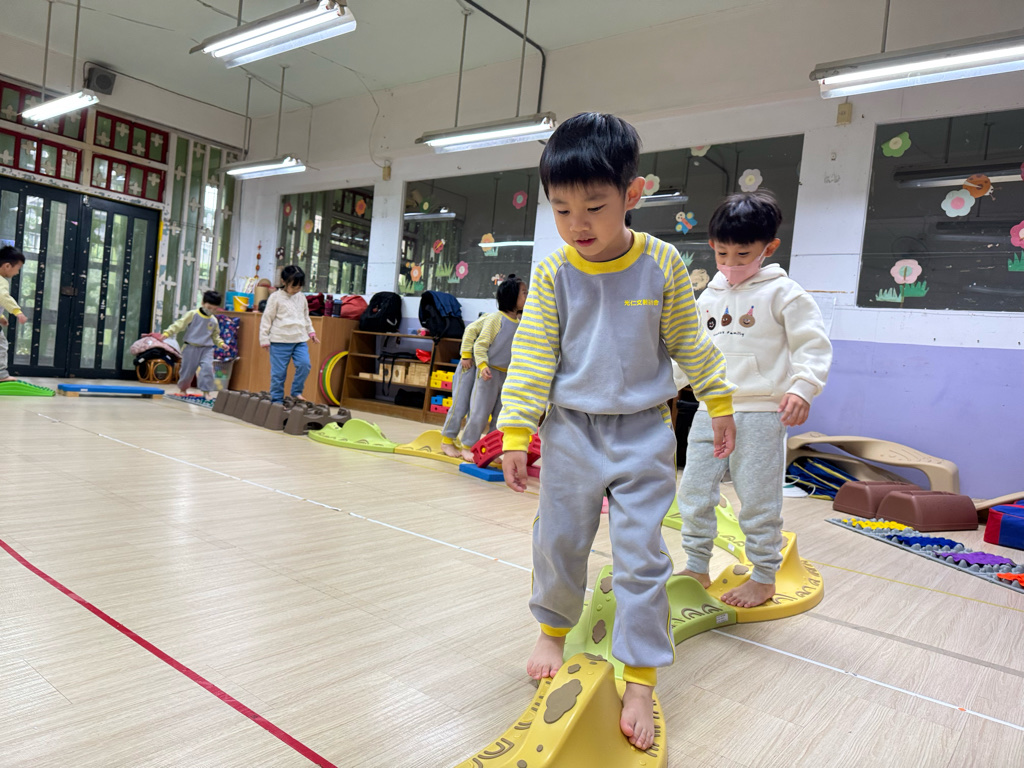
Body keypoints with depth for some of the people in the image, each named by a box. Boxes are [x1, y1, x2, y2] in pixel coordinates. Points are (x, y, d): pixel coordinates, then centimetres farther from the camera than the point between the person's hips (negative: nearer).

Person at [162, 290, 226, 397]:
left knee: (207, 367, -20)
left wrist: (220, 343, 5)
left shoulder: (214, 321, 7)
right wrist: (168, 333, -22)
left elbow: (215, 335, 21)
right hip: (191, 347, -2)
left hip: (207, 349, 2)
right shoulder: (192, 315, -5)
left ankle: (206, 391, -13)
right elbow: (179, 324, -10)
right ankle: (183, 389, 35)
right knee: (187, 370, 8)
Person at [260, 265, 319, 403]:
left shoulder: (301, 297, 13)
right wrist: (264, 339, -4)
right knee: (278, 371, -1)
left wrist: (311, 332, 20)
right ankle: (276, 399, 11)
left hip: (300, 339, 4)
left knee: (304, 364, -14)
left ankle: (296, 392, 3)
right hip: (280, 341, -4)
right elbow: (267, 319, -2)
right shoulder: (276, 297, -3)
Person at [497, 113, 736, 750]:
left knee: (641, 555, 2)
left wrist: (719, 402, 10)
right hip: (571, 432, 2)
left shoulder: (662, 264, -6)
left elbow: (690, 341, 5)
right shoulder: (553, 274, -5)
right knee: (558, 542, 13)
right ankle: (554, 631, 40)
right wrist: (516, 432, -6)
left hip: (642, 434, -1)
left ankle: (640, 679, 16)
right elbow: (533, 356, -3)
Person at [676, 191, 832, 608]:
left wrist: (801, 388, -20)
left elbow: (813, 345, -6)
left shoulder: (783, 293, -5)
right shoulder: (709, 296, 13)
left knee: (758, 500, 2)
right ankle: (697, 567, 23)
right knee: (693, 491, 7)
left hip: (760, 413, -6)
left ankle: (764, 578, 20)